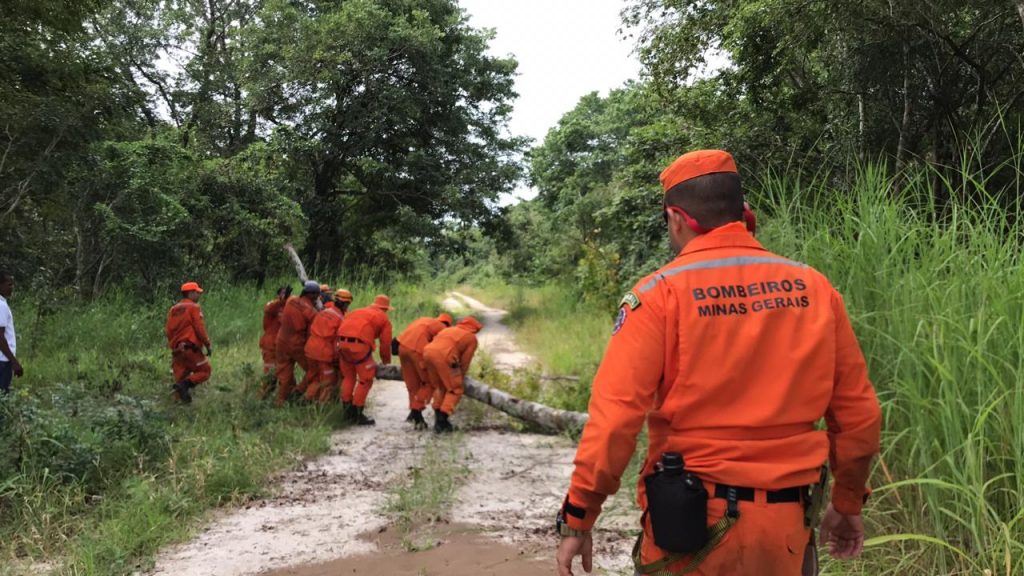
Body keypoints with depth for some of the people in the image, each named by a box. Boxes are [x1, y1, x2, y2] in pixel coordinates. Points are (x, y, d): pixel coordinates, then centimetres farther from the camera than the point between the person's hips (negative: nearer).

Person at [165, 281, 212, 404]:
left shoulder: (173, 309, 16)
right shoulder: (193, 307, -5)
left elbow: (169, 331, 16)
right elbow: (200, 328, -12)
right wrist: (208, 344, -7)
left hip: (177, 349, 7)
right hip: (191, 348, -7)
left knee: (181, 377, 11)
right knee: (205, 370, 1)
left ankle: (179, 399, 3)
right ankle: (186, 384, -19)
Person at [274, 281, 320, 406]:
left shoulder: (290, 301, -6)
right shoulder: (311, 312, -19)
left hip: (282, 343, 6)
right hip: (299, 346, -5)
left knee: (284, 372, 15)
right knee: (313, 369, 11)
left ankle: (281, 400, 21)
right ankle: (299, 391, 4)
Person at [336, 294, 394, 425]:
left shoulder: (358, 311, 32)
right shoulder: (384, 319, 16)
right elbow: (385, 344, 14)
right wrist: (386, 362, 29)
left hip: (342, 342, 6)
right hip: (359, 344, -6)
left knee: (348, 377, 20)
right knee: (366, 380, 5)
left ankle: (347, 409, 25)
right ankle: (357, 413, 5)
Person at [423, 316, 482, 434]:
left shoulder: (449, 329, 34)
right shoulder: (471, 338, 18)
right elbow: (465, 360, 14)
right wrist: (460, 377, 29)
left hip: (428, 352, 6)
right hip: (444, 357, -6)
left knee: (439, 386, 23)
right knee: (455, 390, 8)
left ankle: (438, 420, 22)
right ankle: (443, 419, -4)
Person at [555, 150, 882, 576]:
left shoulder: (660, 293, -10)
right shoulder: (814, 289, 2)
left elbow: (614, 418, -15)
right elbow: (860, 415, 6)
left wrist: (578, 519, -5)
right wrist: (848, 503, 20)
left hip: (692, 521, -3)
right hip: (788, 525, 4)